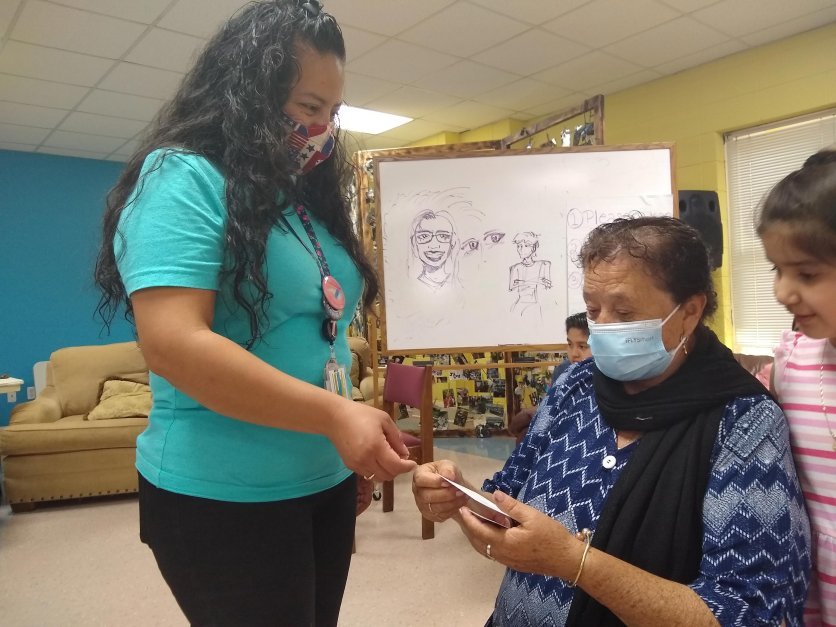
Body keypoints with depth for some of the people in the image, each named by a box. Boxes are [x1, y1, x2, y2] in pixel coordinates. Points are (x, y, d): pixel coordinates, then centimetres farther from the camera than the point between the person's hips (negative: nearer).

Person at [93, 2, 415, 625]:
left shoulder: (307, 199, 10)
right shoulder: (183, 178, -13)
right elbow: (173, 343, -25)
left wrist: (357, 447, 11)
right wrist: (335, 416, -27)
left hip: (325, 483, 8)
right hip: (222, 499, -7)